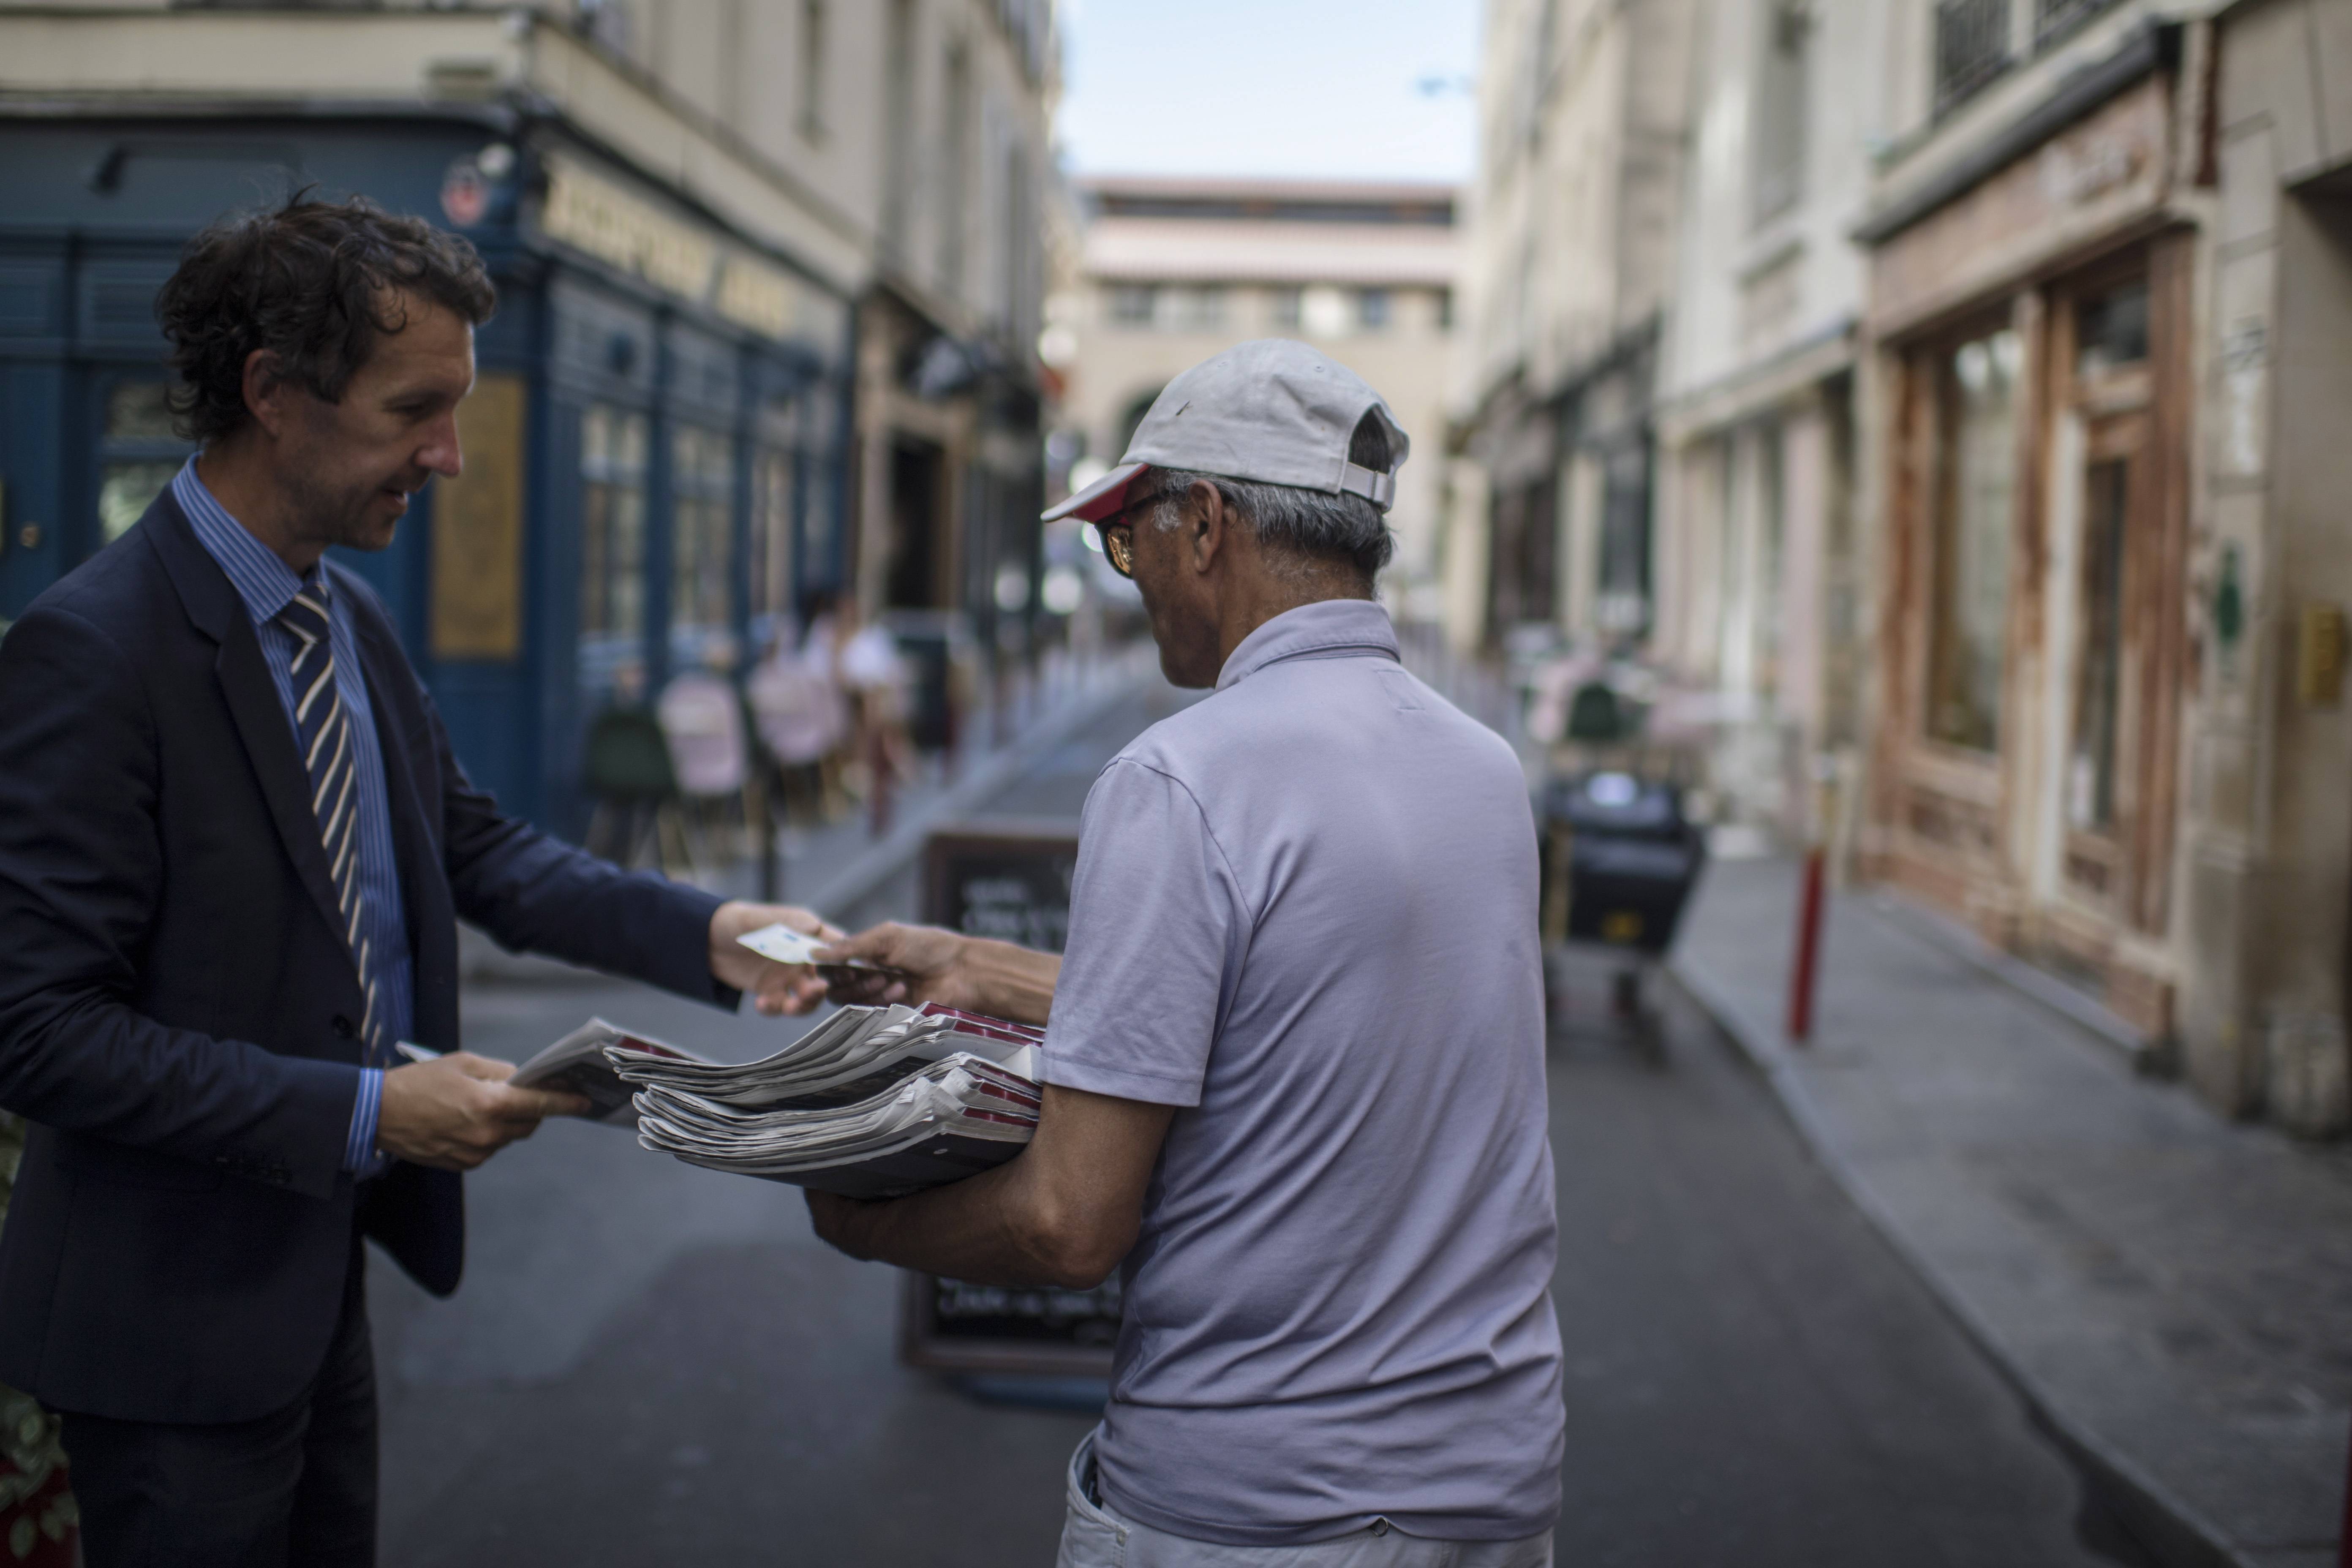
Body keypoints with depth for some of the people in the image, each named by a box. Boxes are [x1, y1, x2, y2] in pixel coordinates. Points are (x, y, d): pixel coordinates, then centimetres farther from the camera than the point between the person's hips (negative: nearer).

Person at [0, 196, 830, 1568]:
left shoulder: (354, 624, 5)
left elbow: (474, 845, 12)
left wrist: (708, 934, -3)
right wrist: (364, 1112, -26)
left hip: (321, 1272, 8)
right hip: (179, 1315, -8)